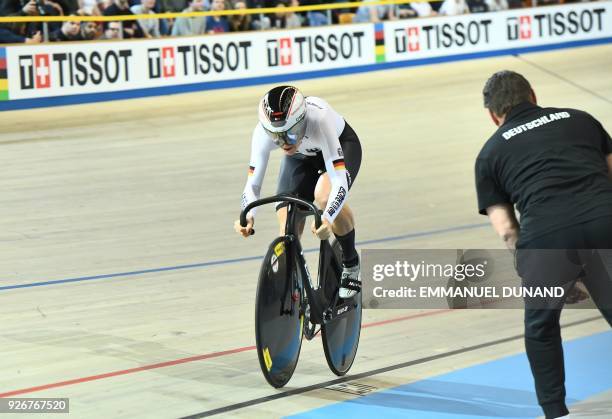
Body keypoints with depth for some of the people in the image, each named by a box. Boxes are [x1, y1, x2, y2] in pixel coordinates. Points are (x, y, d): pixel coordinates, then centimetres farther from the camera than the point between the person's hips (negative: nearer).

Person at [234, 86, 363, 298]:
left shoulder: (319, 119, -43)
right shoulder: (263, 132, -34)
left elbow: (339, 182, -47)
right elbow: (252, 184, -28)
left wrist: (327, 219, -63)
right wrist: (247, 216, -48)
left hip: (341, 145, -4)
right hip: (301, 156, 4)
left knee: (324, 196, -33)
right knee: (288, 233, -12)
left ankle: (351, 265, -9)